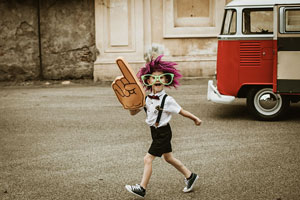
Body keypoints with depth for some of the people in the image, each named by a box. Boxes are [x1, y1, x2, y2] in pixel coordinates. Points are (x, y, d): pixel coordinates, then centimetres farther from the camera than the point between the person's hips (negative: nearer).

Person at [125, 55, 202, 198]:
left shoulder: (167, 100, -18)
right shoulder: (147, 99, -1)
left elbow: (181, 111, -7)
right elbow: (133, 113, 2)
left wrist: (195, 119, 3)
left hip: (163, 132, -7)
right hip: (155, 132, 7)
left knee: (148, 159, -8)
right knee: (168, 157, 19)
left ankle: (142, 188, 1)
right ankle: (190, 176, 36)